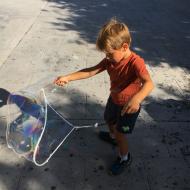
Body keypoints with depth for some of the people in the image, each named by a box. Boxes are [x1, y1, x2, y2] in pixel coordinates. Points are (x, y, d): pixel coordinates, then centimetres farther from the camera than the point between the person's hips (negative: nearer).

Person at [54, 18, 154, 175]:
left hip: (129, 105, -8)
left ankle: (125, 158, 32)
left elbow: (149, 83, -48)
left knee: (120, 132, 4)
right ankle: (113, 136, 63)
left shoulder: (135, 62, -34)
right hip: (114, 99, 8)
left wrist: (136, 98, -67)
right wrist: (68, 77, -17)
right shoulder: (110, 60, -12)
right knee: (109, 119, 30)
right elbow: (91, 71, -11)